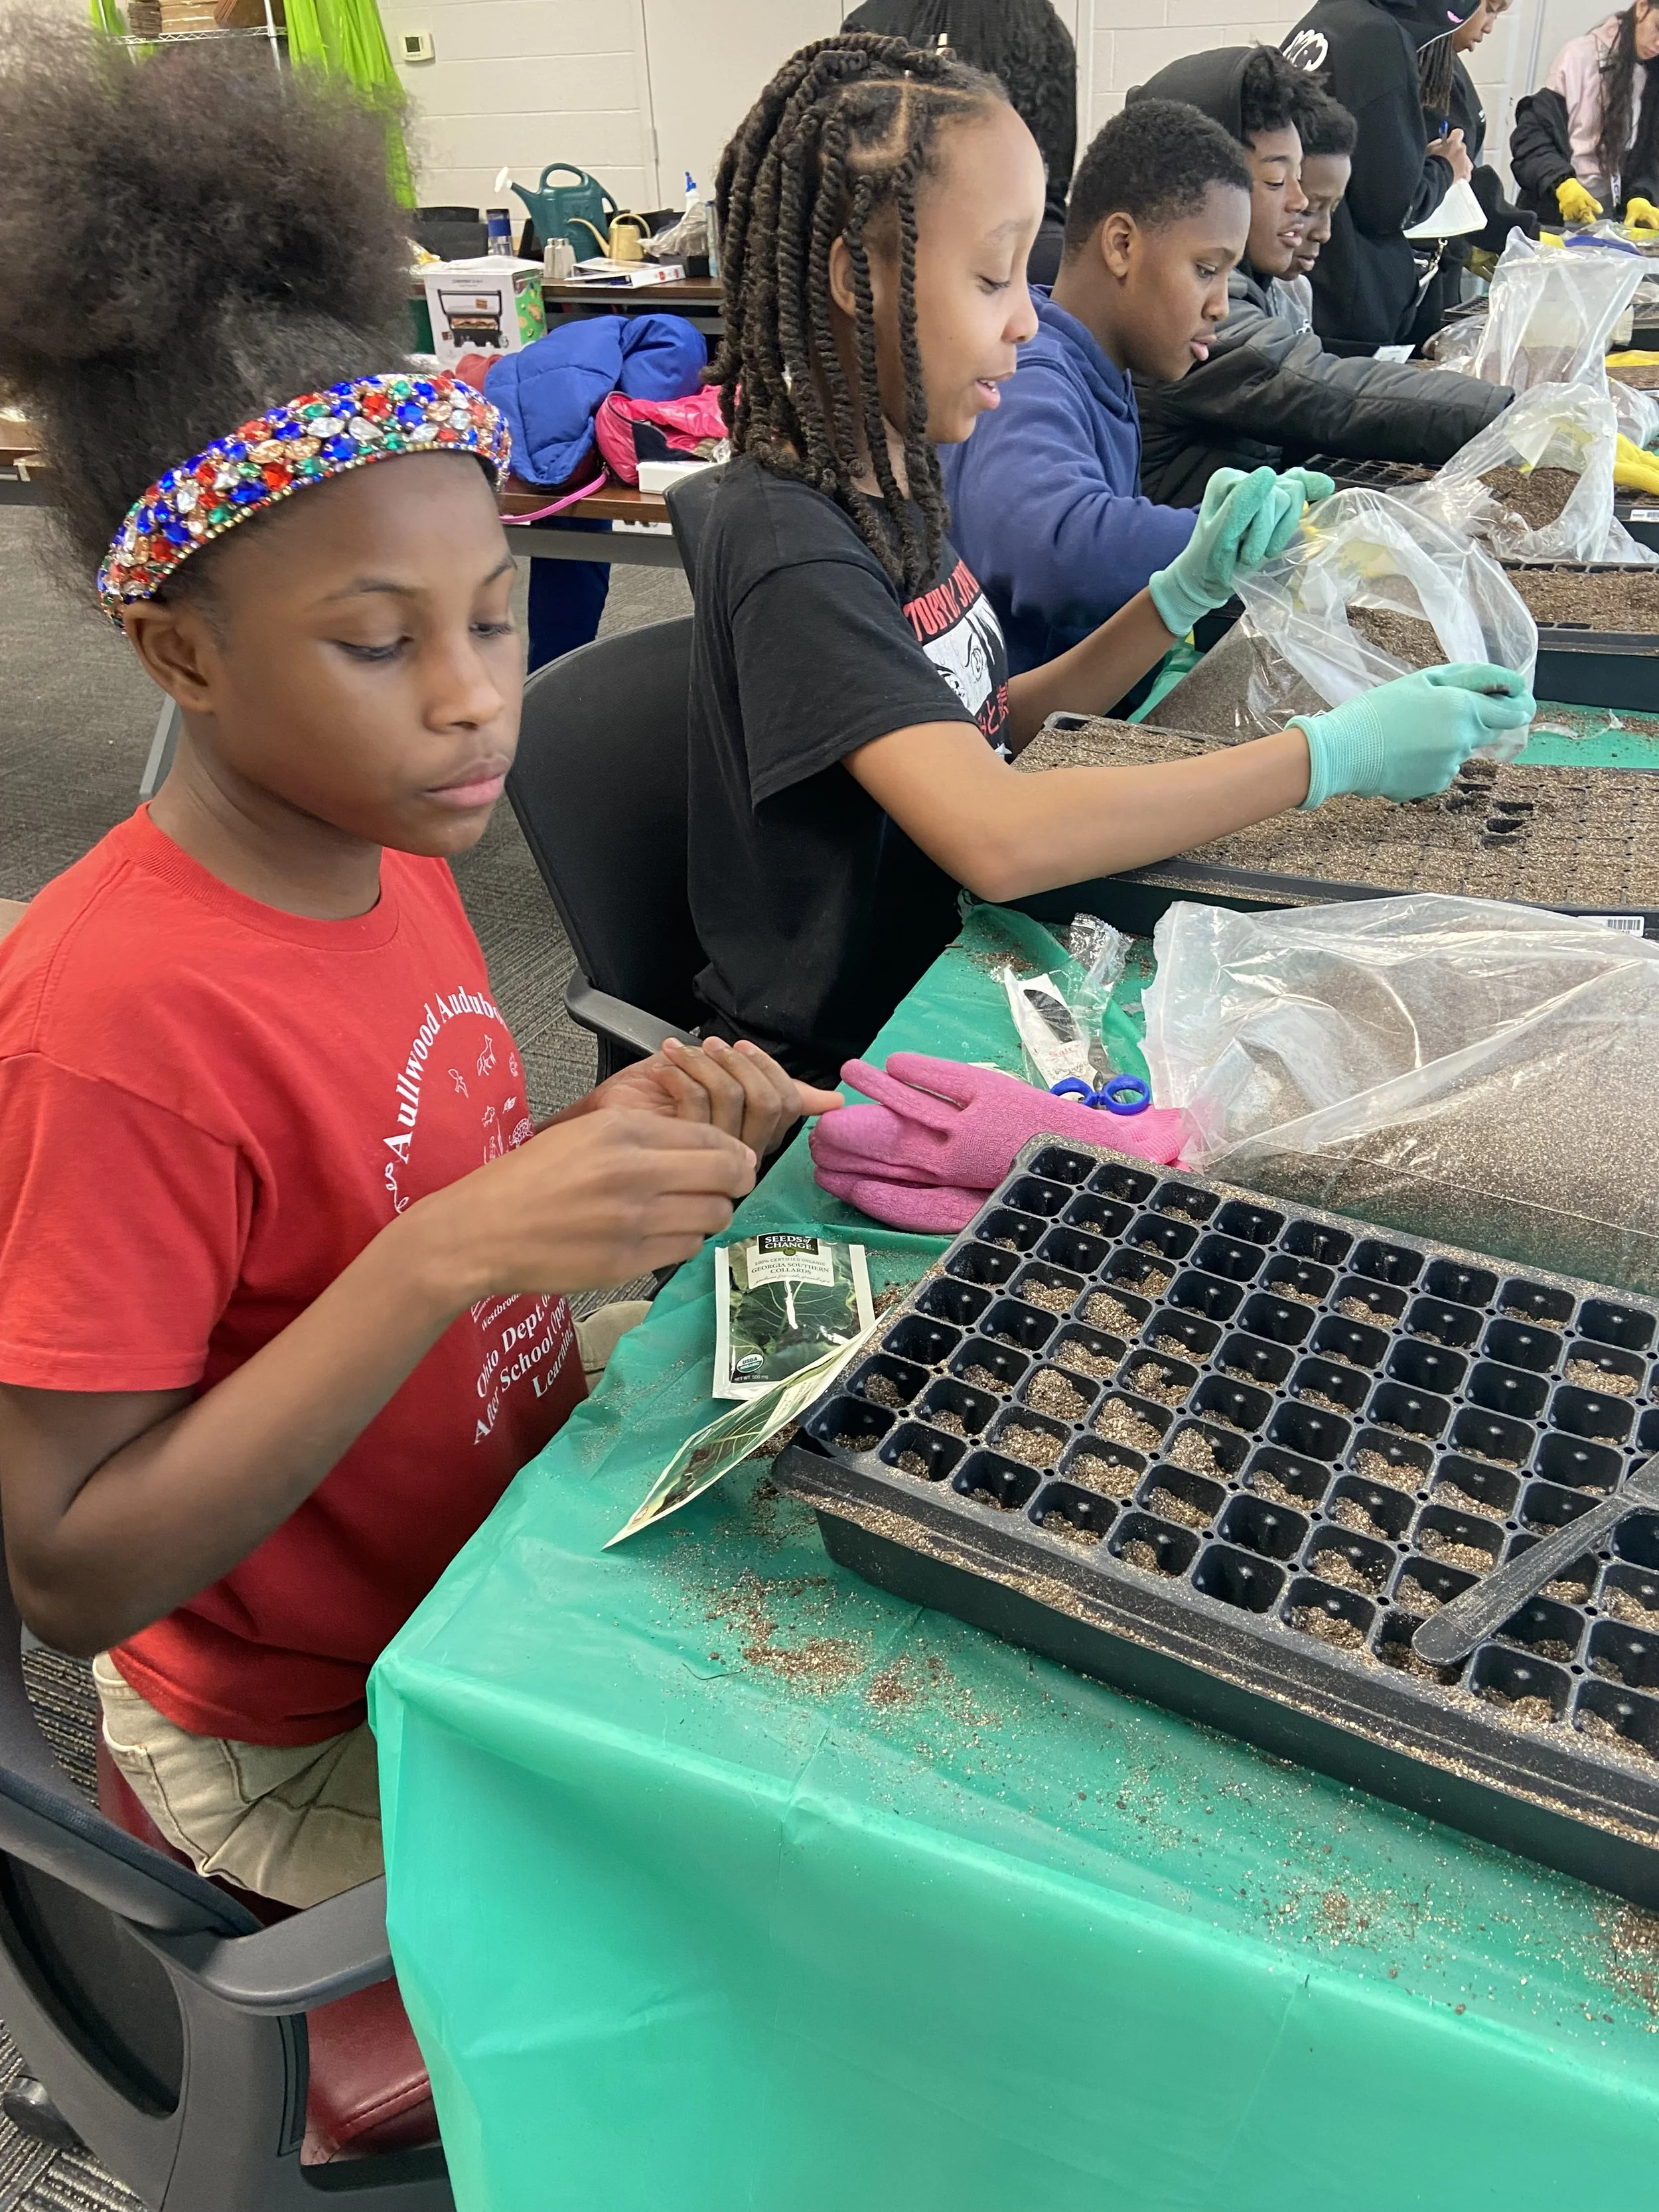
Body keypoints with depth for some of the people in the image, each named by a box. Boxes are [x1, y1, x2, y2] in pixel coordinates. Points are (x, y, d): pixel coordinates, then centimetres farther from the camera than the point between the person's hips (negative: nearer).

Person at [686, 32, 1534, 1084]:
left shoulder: (894, 482, 4)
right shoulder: (788, 545, -23)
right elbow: (997, 836, -34)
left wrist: (1187, 592, -1)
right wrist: (1333, 751, -26)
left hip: (940, 971, 7)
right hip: (836, 1064, -7)